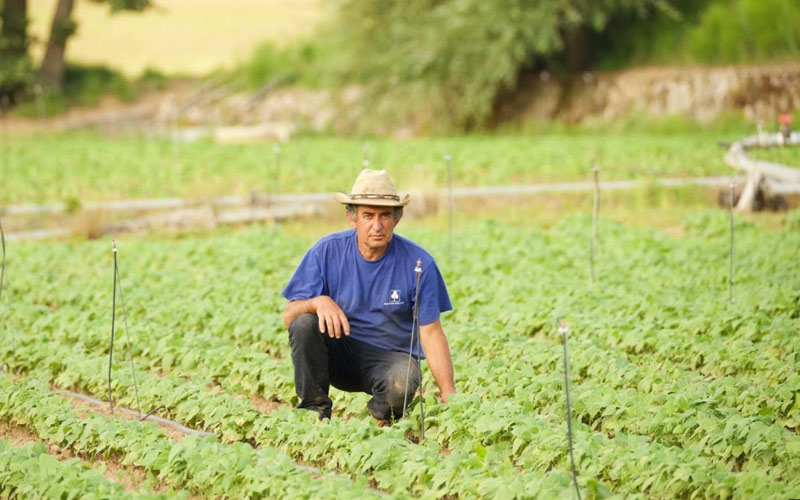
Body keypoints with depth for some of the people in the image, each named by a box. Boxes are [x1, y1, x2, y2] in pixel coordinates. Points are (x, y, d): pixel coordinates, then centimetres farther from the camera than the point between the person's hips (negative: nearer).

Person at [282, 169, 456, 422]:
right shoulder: (327, 252, -9)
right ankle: (314, 409, -10)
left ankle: (380, 417, 1)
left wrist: (448, 393, -20)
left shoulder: (418, 263, -11)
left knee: (402, 384, -36)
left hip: (391, 356, -1)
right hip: (338, 354, 1)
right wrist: (318, 302, -34)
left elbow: (431, 333, -9)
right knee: (304, 323, -29)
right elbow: (289, 316, -11)